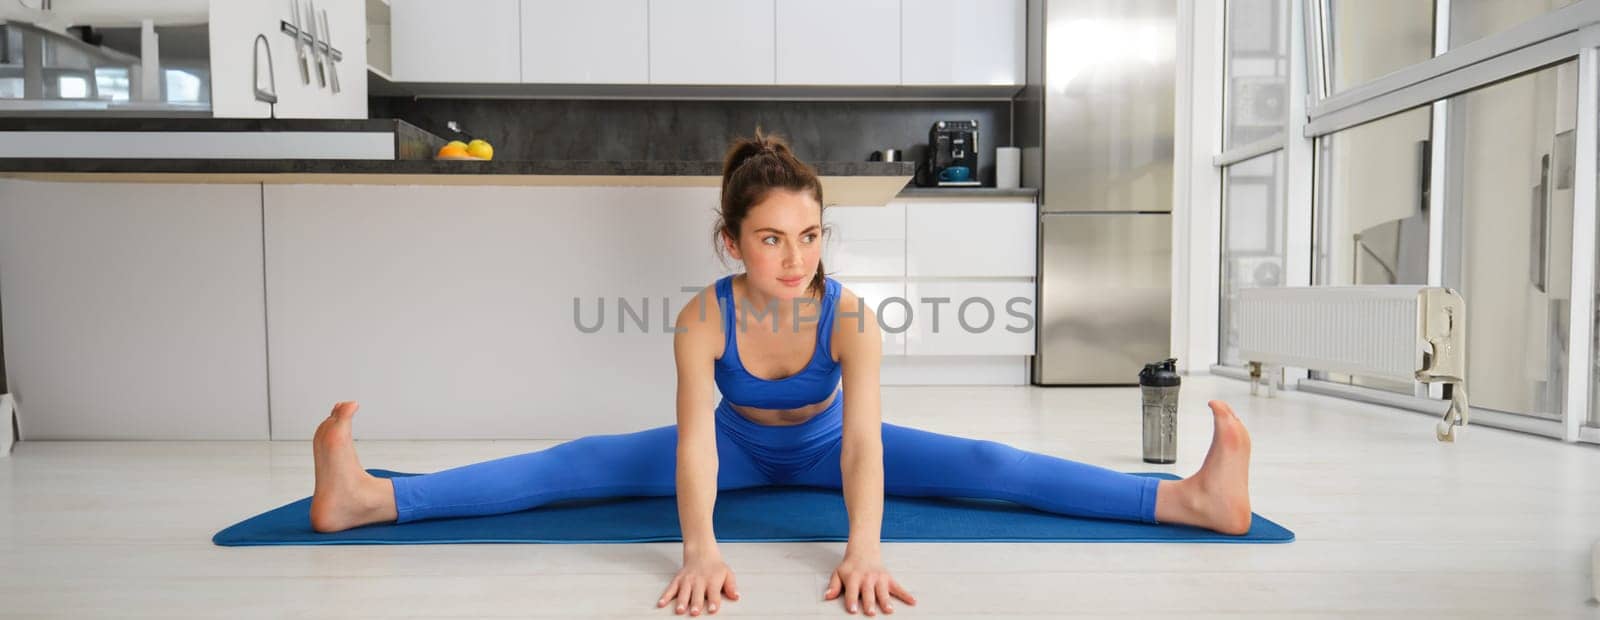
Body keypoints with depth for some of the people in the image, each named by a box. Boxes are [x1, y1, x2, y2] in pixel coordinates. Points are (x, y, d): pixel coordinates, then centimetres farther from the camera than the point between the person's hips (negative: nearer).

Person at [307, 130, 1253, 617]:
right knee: (582, 466, -15)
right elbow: (694, 443, -40)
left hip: (822, 446, 0)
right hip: (740, 447, 1)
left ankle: (1191, 498, -21)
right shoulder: (703, 319, -30)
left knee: (979, 465, -18)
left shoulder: (852, 317, -31)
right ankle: (374, 499, -17)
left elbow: (863, 443, -40)